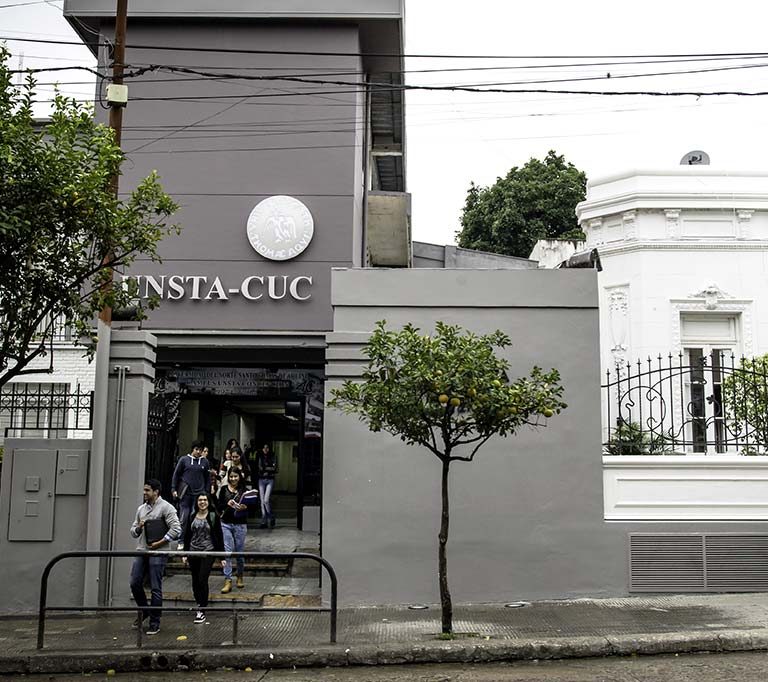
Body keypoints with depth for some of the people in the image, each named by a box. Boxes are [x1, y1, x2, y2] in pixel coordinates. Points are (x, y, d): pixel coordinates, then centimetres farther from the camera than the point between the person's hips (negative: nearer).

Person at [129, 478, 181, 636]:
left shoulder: (166, 507, -5)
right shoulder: (141, 509, 16)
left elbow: (176, 529, -13)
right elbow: (133, 532, 21)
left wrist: (159, 543, -14)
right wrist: (138, 527, -3)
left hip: (157, 553, -6)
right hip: (141, 551, 6)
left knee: (156, 588, -4)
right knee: (135, 584, 4)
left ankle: (155, 623, 5)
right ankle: (144, 611, 29)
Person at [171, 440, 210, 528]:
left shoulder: (205, 462, 8)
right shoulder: (184, 460, 3)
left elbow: (208, 478, 11)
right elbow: (176, 474, 6)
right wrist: (173, 489, 1)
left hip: (199, 494, 1)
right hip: (185, 493, -1)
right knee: (184, 517, -3)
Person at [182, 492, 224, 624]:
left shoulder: (214, 516, -1)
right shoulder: (192, 517, 9)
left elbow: (219, 536, 0)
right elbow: (187, 536, 14)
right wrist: (185, 554, 10)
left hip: (208, 552, -4)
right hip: (193, 552, 4)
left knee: (202, 580, -10)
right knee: (195, 581, 7)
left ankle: (201, 611, -5)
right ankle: (200, 604, 26)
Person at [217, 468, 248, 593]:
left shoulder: (244, 490, 3)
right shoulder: (224, 490, 5)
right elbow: (219, 507, 3)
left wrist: (244, 507, -21)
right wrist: (227, 504, -16)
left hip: (240, 524, 0)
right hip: (226, 524, 0)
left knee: (239, 551, 7)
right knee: (227, 551, -7)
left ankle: (240, 577, 27)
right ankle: (227, 581, -6)